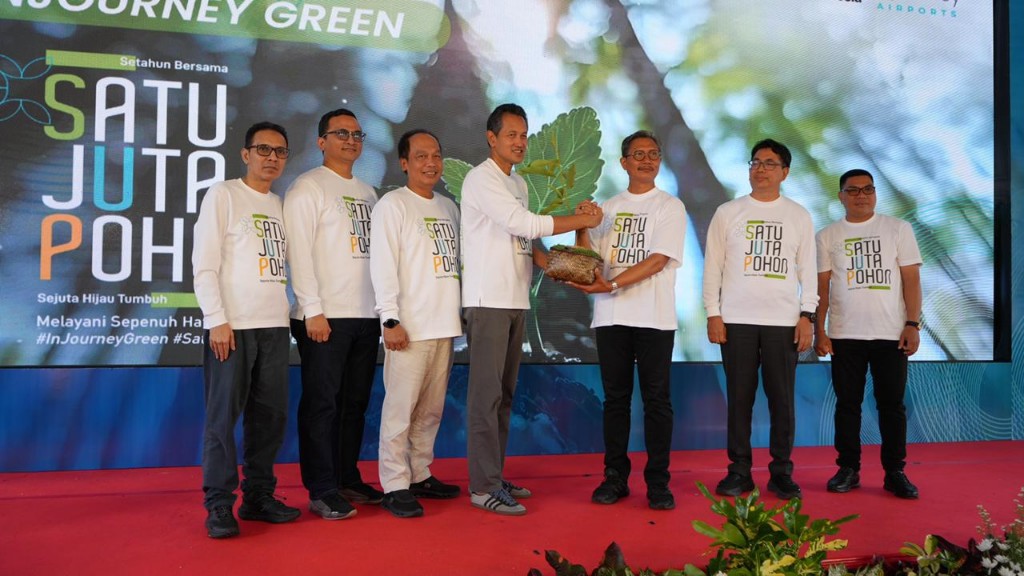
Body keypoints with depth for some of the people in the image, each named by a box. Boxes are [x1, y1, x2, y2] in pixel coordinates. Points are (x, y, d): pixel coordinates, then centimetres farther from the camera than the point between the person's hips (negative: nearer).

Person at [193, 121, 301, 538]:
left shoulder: (280, 205, 17)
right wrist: (217, 320, -14)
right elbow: (204, 264, -7)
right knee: (224, 415, -3)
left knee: (271, 414, 7)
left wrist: (288, 315, 10)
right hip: (232, 325, -6)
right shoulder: (223, 195, 0)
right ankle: (219, 504, 6)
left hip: (275, 325, 6)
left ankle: (258, 496, 18)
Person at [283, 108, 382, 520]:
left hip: (366, 316, 7)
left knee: (355, 402, 11)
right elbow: (299, 252, -10)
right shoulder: (307, 188, -2)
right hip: (325, 316, -7)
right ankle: (322, 490, 4)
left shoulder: (367, 192, 19)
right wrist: (313, 311, -17)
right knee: (322, 402, -3)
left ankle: (348, 480, 22)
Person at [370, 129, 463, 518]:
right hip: (410, 326, -7)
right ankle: (395, 486, 4)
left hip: (445, 325, 7)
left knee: (431, 409, 13)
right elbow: (383, 265, -11)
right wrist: (391, 320, -17)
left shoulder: (448, 207, 17)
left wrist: (461, 311, 16)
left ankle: (419, 475, 25)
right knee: (401, 407, -5)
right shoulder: (393, 205, -4)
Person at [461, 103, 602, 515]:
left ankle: (493, 477, 20)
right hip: (488, 301, -8)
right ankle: (483, 486, -1)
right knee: (486, 394, -6)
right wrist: (582, 221, -12)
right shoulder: (481, 179, -9)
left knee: (504, 394, 11)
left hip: (516, 302, 9)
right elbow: (523, 224, -19)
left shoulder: (519, 184, 19)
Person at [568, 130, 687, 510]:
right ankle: (615, 478, 16)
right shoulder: (608, 208, 15)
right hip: (611, 316, 4)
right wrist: (582, 227, -8)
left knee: (656, 400, 0)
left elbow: (657, 261, -10)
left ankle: (658, 482, 8)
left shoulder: (670, 207, 3)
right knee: (615, 398, 8)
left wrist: (611, 285, -20)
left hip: (654, 318, -3)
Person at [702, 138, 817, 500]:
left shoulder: (799, 216, 9)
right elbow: (712, 267, 4)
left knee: (782, 398, 2)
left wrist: (807, 316, -2)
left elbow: (808, 270, 8)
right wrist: (713, 314, -4)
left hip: (784, 321, 1)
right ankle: (739, 470, 11)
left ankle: (781, 471, 13)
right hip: (737, 320, 0)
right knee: (739, 397, 2)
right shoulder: (727, 212, 7)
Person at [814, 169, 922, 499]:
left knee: (892, 404, 3)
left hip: (891, 334, -1)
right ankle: (848, 469, 14)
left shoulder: (898, 229, 5)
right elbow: (822, 286, 6)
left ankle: (895, 472, 12)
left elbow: (911, 278, 2)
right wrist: (820, 331, 0)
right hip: (845, 335, 1)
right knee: (847, 403, 5)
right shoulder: (828, 236, 7)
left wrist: (912, 324, -7)